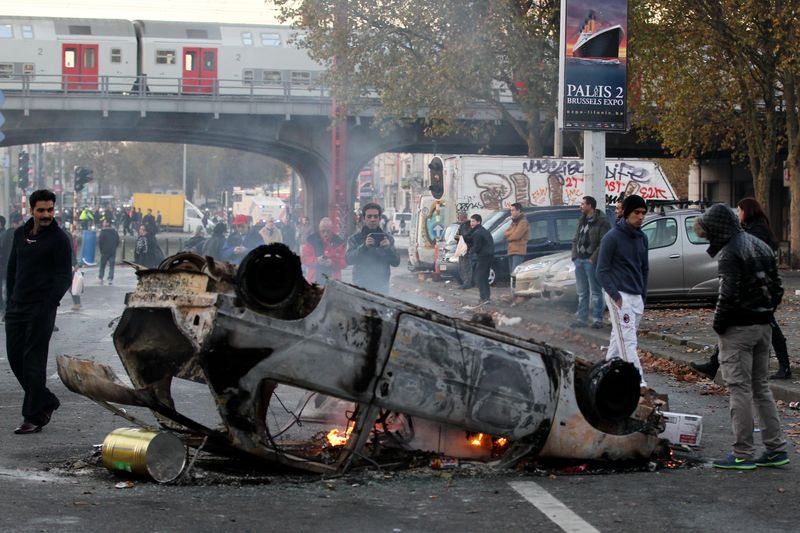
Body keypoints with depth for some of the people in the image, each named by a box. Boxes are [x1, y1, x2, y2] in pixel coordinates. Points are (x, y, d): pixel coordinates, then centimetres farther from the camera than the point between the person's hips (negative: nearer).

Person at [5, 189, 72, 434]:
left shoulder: (59, 239, -6)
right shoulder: (20, 234, 11)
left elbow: (65, 277, -9)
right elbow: (12, 268, 18)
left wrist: (49, 304, -20)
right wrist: (11, 300, 11)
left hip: (41, 308, -6)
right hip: (17, 308, 6)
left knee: (34, 360, -6)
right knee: (15, 357, 7)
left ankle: (33, 418, 0)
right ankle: (46, 401, 23)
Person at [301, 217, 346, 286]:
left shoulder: (339, 242, 0)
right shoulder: (312, 240, -1)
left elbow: (344, 261, -1)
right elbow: (304, 258, 0)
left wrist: (332, 262, -20)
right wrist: (316, 260, -18)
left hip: (333, 280, 0)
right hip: (314, 280, 0)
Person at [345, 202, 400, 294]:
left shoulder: (388, 238, 9)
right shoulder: (355, 238, 3)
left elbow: (396, 262, 3)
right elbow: (348, 259, -10)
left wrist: (388, 248, -16)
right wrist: (364, 246, -24)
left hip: (382, 287, 2)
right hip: (361, 286, -2)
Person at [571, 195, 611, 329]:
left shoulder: (601, 222, -9)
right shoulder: (581, 221, 16)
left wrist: (594, 258, -17)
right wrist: (574, 255, 7)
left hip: (591, 261, -8)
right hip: (579, 260, 8)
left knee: (595, 291, -4)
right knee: (582, 292, 12)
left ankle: (597, 319, -1)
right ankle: (582, 319, 17)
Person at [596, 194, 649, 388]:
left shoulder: (642, 238, 11)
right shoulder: (612, 238, -9)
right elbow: (602, 271, -10)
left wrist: (643, 295, 15)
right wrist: (615, 296, -16)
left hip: (636, 297, 7)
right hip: (619, 296, -7)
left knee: (620, 337, 11)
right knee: (628, 340, -11)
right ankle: (638, 381, -16)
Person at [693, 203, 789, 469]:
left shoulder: (730, 254, -15)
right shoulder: (761, 247, 13)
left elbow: (728, 296, -22)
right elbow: (776, 288, 15)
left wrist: (718, 325, -9)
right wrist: (765, 314, 15)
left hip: (738, 329, -8)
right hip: (763, 326, 8)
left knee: (740, 389, -3)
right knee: (761, 387, 15)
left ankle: (743, 454, 0)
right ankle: (776, 448, 16)